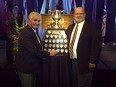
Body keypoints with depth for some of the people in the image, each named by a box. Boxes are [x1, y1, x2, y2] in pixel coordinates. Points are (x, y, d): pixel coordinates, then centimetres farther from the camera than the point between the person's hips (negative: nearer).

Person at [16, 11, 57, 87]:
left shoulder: (33, 31, 12)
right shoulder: (26, 32, -20)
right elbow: (33, 50, -26)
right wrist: (49, 54, -19)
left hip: (32, 66, 9)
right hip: (26, 67, -9)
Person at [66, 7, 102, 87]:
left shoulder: (92, 26, -7)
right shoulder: (70, 27, 14)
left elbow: (96, 45, -13)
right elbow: (67, 41, 19)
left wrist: (93, 61, -16)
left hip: (84, 62, -6)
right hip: (72, 61, 6)